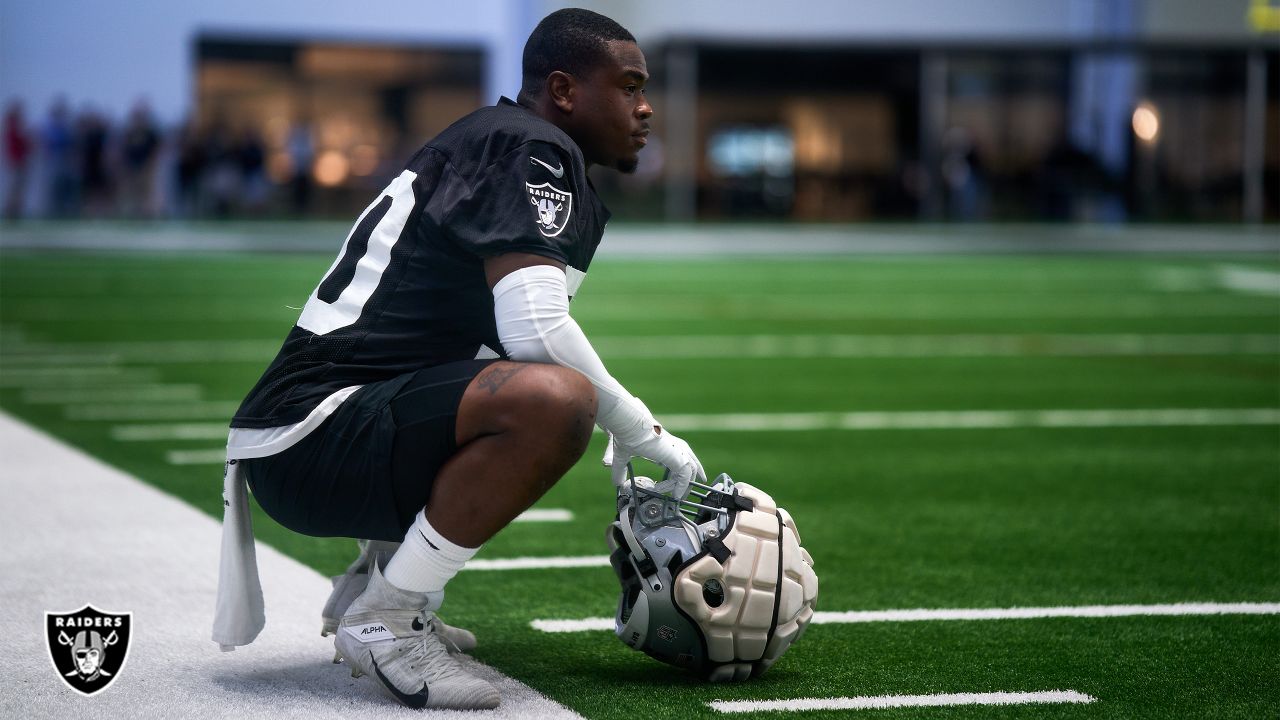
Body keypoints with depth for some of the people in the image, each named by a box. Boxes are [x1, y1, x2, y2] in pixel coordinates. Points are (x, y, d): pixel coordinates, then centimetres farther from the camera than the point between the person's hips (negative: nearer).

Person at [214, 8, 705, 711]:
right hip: (310, 437, -11)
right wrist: (640, 431, -8)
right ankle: (384, 621, -16)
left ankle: (367, 589, 18)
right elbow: (536, 326, -22)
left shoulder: (490, 140, 21)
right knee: (551, 398, -31)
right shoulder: (532, 148, -9)